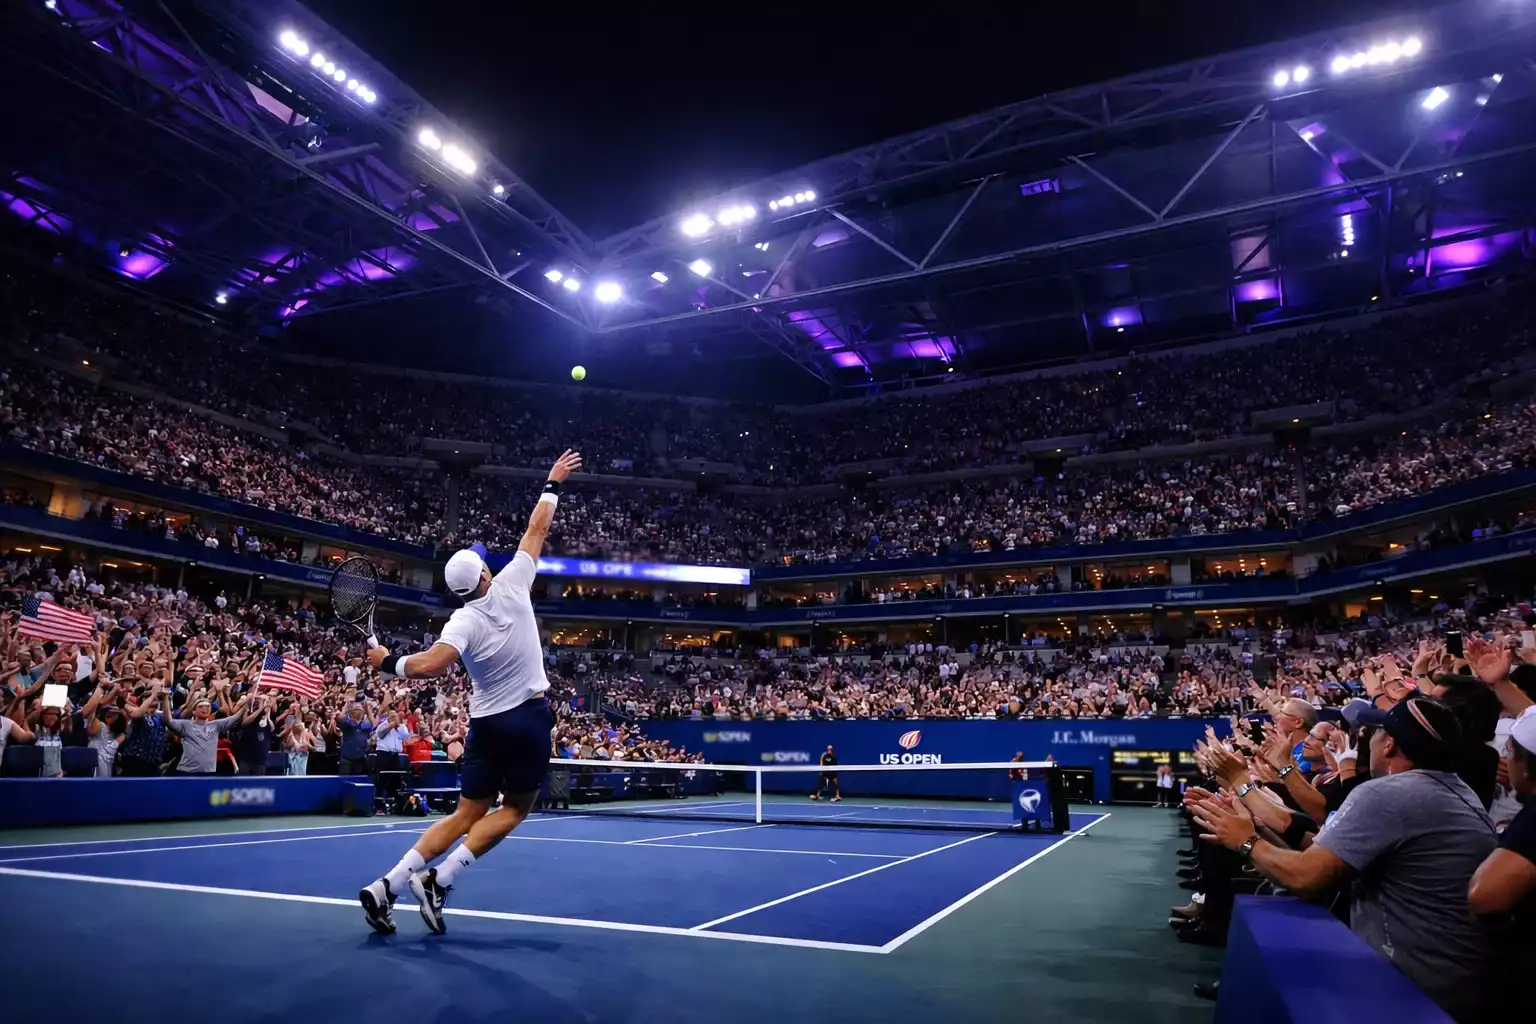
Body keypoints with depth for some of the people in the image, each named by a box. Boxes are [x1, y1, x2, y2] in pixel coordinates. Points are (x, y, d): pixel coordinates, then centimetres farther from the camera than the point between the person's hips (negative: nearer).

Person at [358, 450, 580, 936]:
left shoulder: (463, 621, -9)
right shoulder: (511, 585, -9)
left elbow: (428, 665, -26)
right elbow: (536, 530, 2)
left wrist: (388, 661, -7)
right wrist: (552, 484, 13)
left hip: (487, 724, 2)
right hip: (529, 718, -2)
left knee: (467, 814, 13)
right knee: (514, 810, 11)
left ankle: (385, 886, 5)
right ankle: (438, 879, -1)